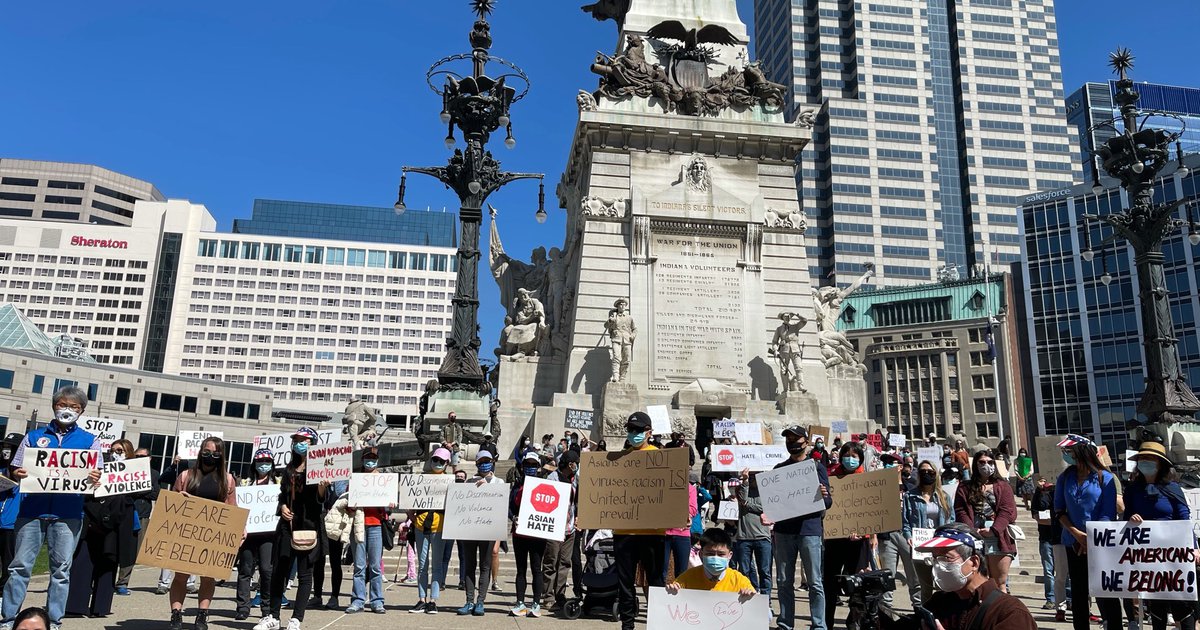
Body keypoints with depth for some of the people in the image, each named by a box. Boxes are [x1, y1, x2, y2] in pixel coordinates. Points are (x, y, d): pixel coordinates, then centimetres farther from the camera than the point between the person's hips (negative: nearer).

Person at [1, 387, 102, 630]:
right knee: (20, 565, 1)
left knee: (61, 568, 3)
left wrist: (96, 478, -19)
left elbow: (97, 474, 5)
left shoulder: (89, 441, 10)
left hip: (68, 514, 0)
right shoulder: (34, 437, 12)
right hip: (32, 510, 1)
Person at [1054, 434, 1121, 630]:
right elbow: (1059, 510, 6)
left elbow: (1108, 514, -7)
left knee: (1103, 592, -4)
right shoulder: (1065, 478, 7)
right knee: (1078, 592, 10)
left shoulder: (1105, 478, -3)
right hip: (1073, 544, 4)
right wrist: (1076, 533, -7)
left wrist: (1091, 539, -13)